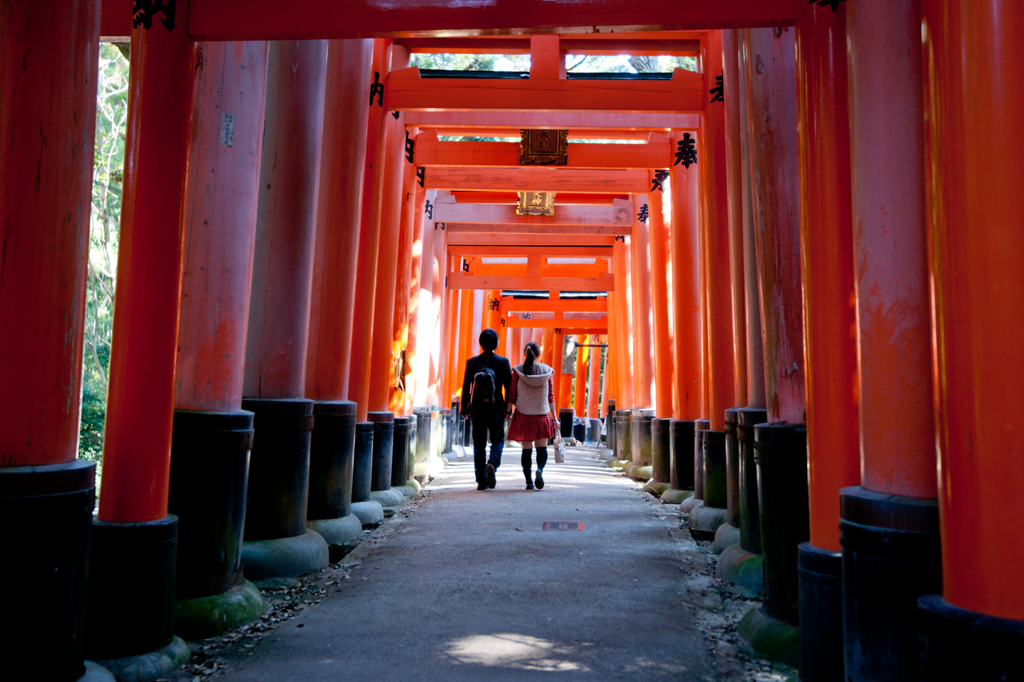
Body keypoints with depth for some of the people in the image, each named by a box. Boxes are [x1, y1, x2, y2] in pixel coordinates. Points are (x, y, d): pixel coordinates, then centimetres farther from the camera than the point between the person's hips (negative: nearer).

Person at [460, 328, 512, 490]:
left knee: (479, 445, 9)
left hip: (477, 410, 1)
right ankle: (492, 464, -13)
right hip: (496, 410, -1)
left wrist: (464, 408, 9)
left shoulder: (471, 362, -2)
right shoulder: (503, 362, -5)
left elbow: (466, 387, 1)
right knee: (498, 440, 14)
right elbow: (508, 387, -4)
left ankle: (481, 481, 8)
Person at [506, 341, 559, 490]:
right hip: (542, 415, 0)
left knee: (526, 449, 8)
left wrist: (507, 412, 4)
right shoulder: (547, 371, -1)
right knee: (542, 447, 11)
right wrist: (554, 416, 7)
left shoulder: (517, 371, -4)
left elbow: (512, 395, -4)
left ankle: (529, 481, 5)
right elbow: (551, 397, 1)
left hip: (523, 416, 0)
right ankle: (540, 469, -15)